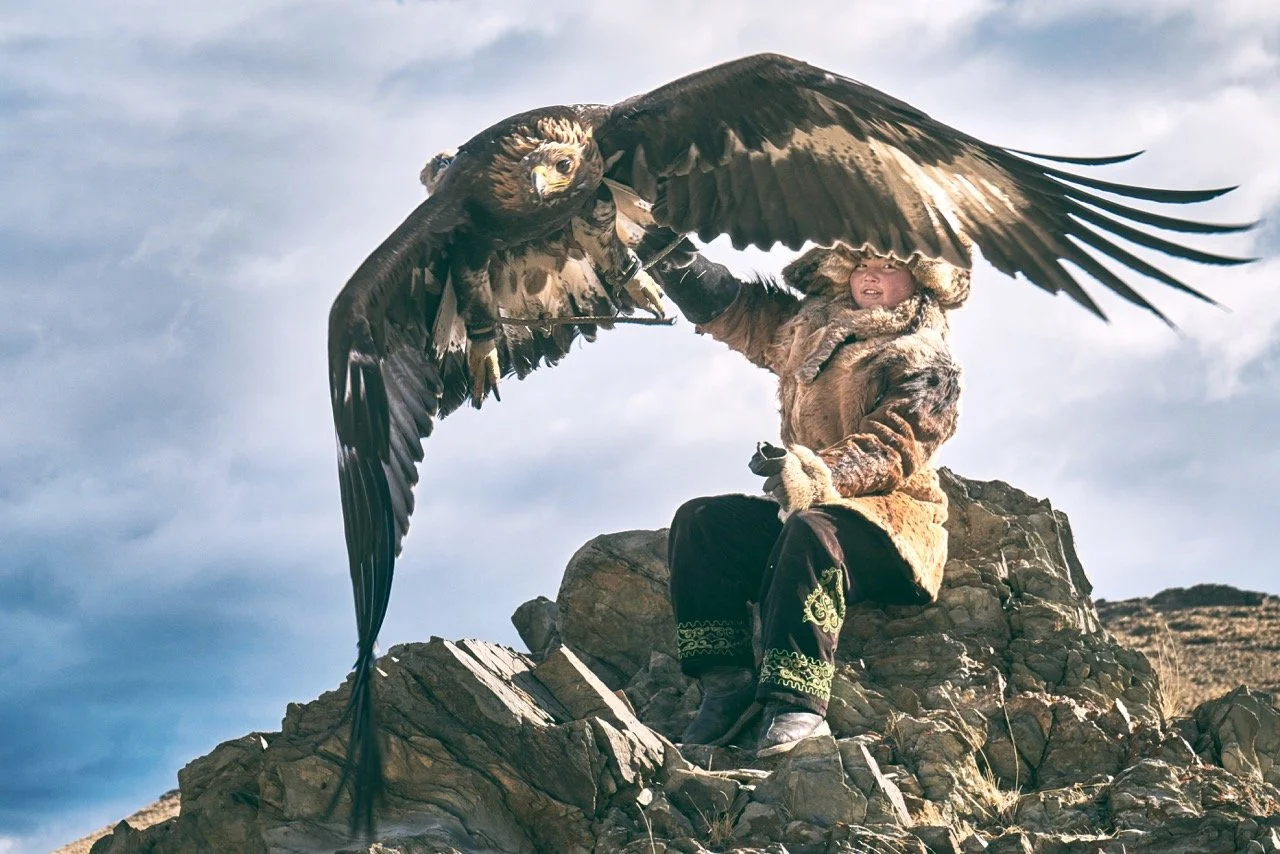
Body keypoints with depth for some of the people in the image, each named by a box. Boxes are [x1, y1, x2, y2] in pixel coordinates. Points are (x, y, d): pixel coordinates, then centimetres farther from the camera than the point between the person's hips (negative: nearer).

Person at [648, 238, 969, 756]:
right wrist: (670, 249, 6)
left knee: (811, 529, -38)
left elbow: (890, 451, -19)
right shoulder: (809, 326, 18)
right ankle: (725, 683, -21)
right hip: (805, 508, 7)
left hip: (889, 521, -7)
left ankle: (799, 705, -48)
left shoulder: (927, 360, -4)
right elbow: (725, 306, 22)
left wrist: (820, 474, -38)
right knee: (700, 523, -13)